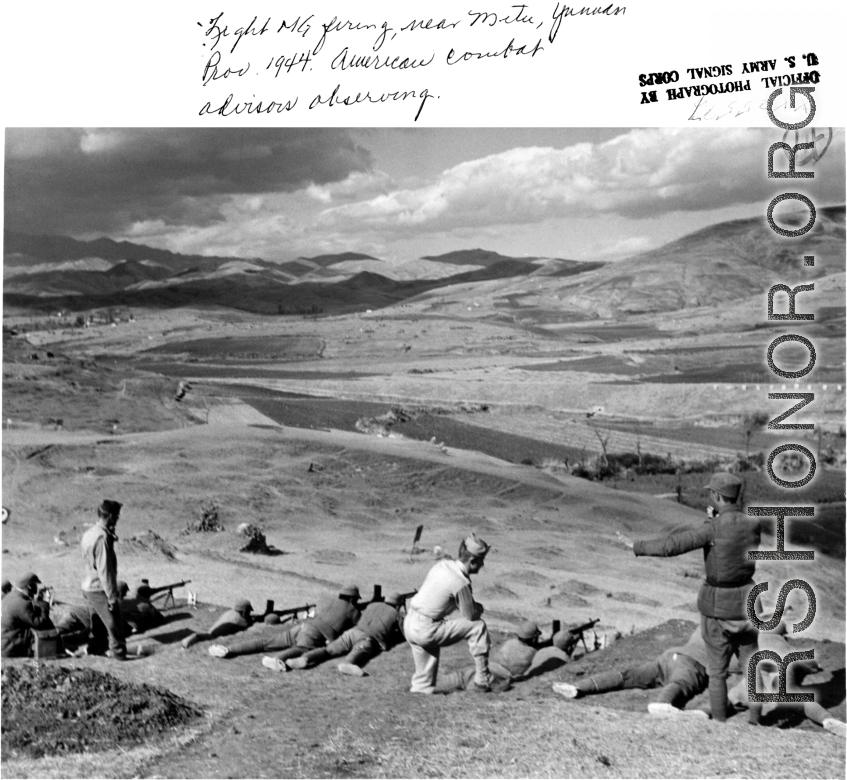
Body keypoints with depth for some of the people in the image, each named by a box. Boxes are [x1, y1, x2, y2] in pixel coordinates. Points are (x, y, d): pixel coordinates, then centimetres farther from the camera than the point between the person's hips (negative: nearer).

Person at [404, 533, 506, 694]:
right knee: (478, 625, -2)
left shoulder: (443, 564, 4)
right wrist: (479, 609, 13)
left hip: (409, 624, 8)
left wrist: (474, 607, 5)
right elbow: (471, 616, -8)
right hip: (426, 630, -8)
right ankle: (482, 680, 3)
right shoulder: (461, 583, -19)